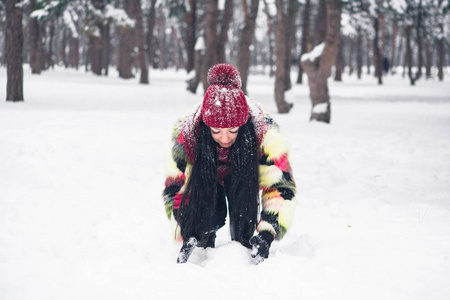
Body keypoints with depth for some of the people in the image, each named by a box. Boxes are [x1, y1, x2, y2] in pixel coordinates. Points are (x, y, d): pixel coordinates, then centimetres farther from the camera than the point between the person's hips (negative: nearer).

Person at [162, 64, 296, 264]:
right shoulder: (186, 133, -38)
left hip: (244, 172, 0)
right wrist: (185, 234, -39)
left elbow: (280, 187, -36)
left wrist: (267, 233, -49)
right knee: (210, 216, -21)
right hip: (204, 174, 0)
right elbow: (175, 188, -27)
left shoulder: (264, 131, -40)